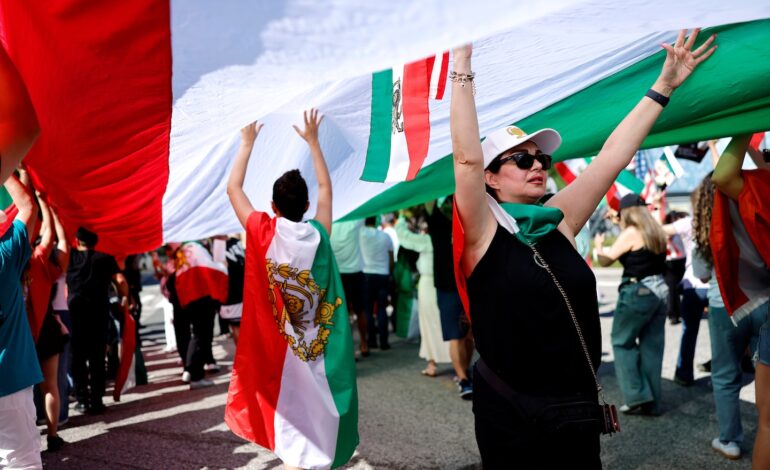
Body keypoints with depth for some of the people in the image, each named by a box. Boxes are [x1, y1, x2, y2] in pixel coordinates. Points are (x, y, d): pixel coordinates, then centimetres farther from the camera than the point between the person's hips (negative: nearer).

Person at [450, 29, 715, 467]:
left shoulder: (558, 223, 3)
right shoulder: (484, 233, -11)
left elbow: (612, 157, 4)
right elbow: (467, 158, -24)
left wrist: (664, 86, 5)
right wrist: (462, 66, -24)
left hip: (579, 406, 5)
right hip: (514, 416, -5)